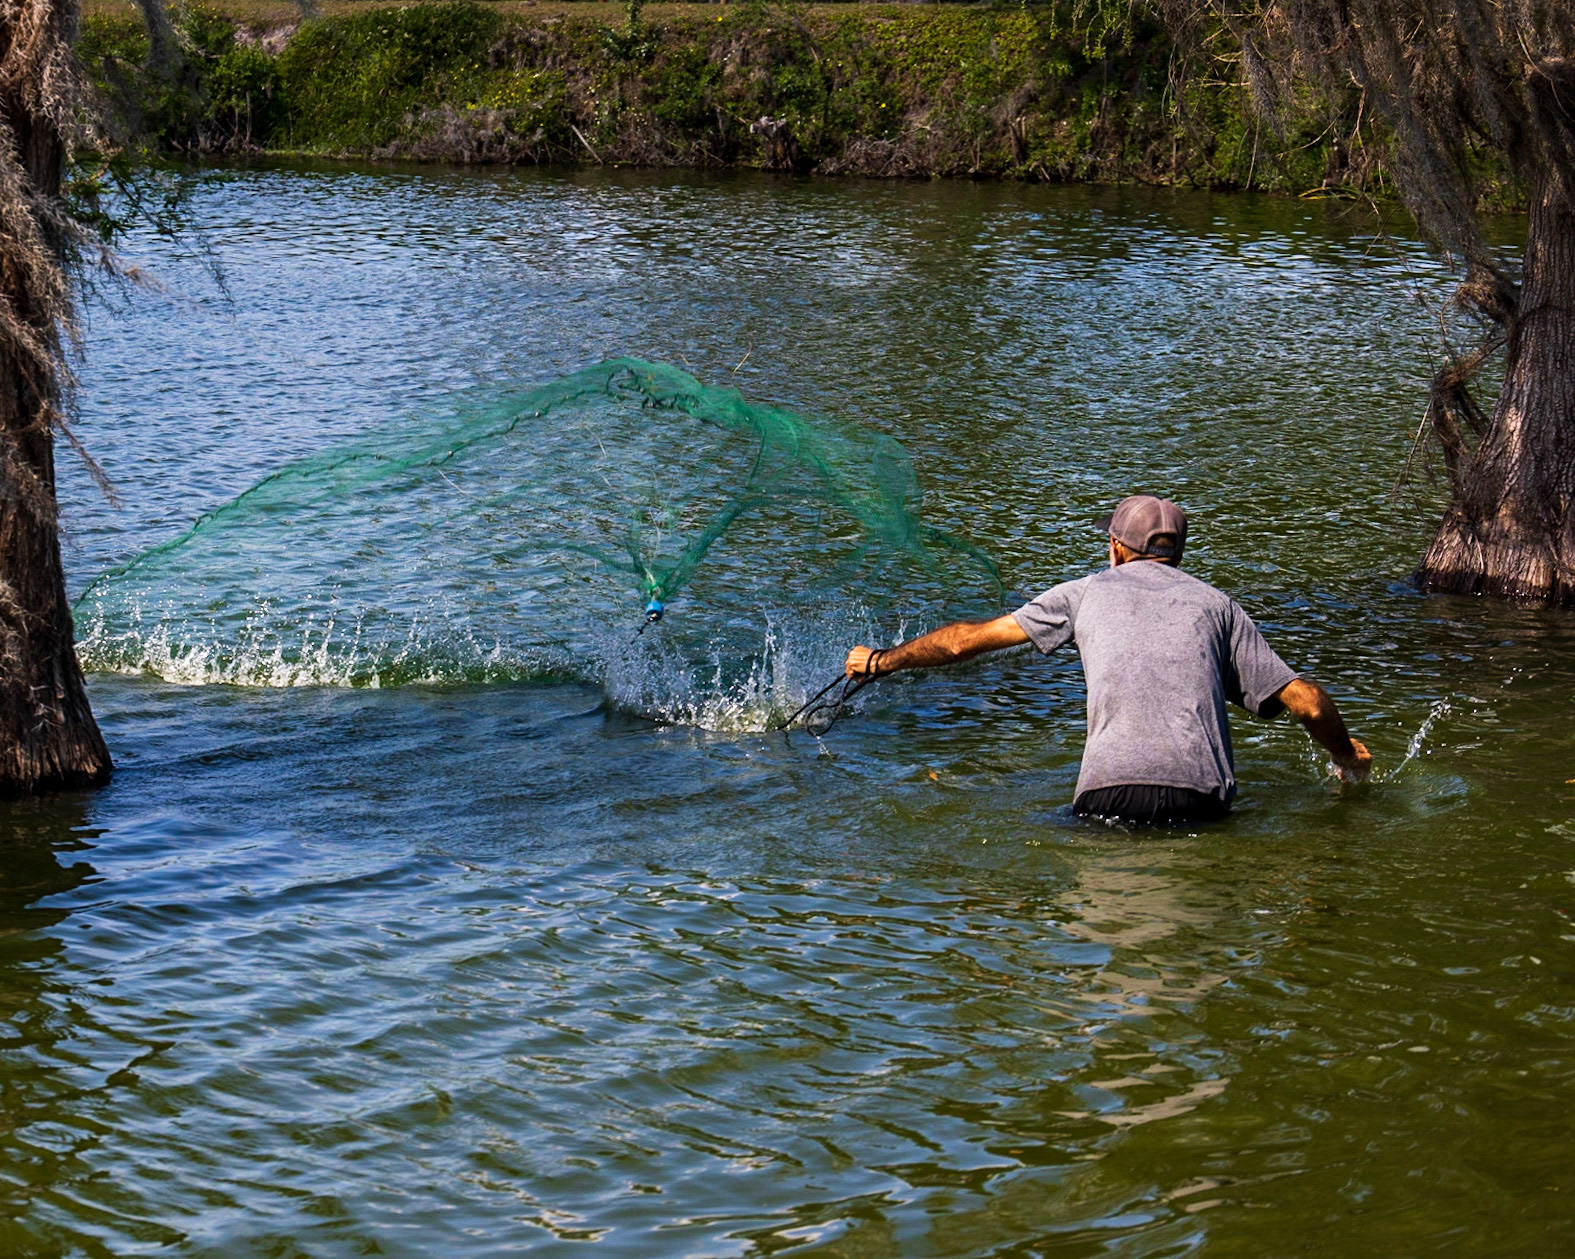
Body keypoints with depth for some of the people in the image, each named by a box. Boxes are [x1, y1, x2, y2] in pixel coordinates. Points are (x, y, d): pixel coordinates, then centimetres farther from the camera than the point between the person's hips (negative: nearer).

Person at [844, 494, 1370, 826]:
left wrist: (881, 661, 39)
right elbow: (1307, 702, 16)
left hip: (1111, 790, -1)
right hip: (1202, 795, 1)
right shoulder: (1214, 603, 21)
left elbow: (967, 639, 24)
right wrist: (1347, 755, 36)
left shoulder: (1088, 591, 21)